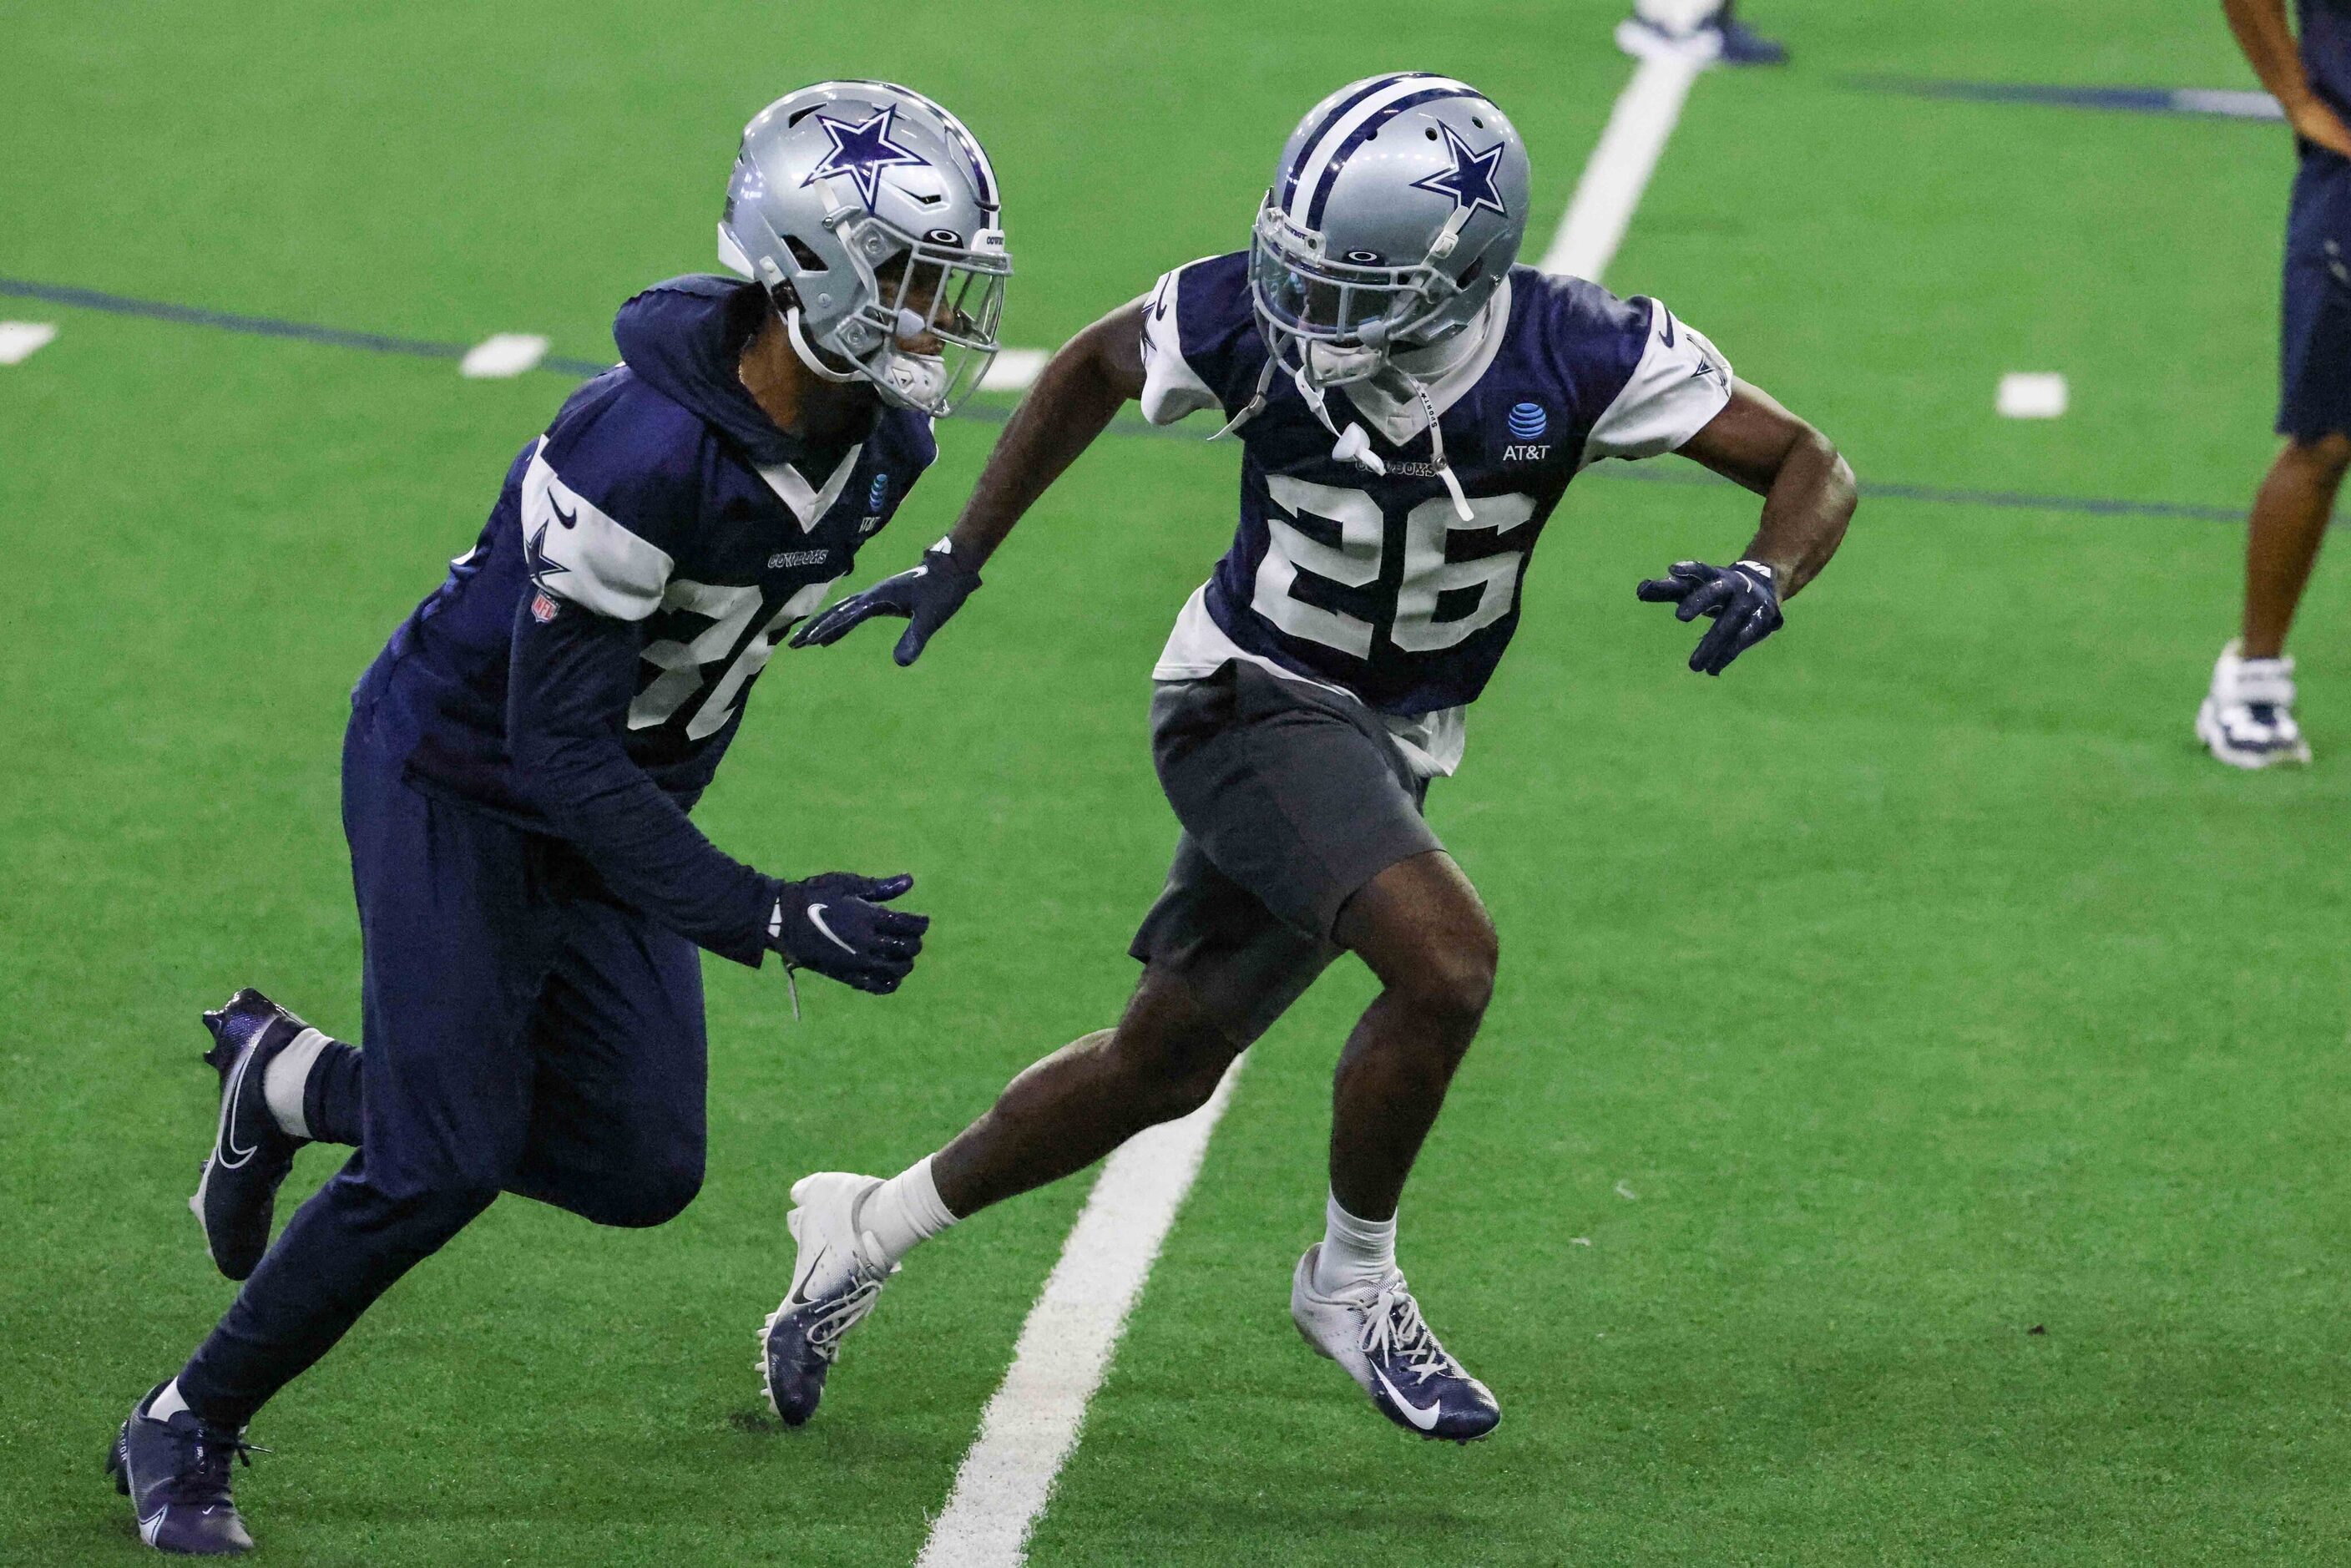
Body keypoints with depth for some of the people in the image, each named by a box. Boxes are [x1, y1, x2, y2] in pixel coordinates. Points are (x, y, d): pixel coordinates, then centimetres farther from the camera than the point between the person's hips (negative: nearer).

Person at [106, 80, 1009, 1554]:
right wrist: (760, 915, -35)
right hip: (460, 786, -7)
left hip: (610, 806, 7)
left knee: (638, 1171, 2)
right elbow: (559, 748, -31)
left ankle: (292, 1081, 24)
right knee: (445, 1168, -12)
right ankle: (182, 1433, 7)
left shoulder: (883, 445, -10)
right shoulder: (638, 450, -34)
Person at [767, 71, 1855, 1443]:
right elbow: (1096, 369, 2)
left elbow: (1813, 468, -14)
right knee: (1447, 960, -27)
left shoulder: (1578, 356, -20)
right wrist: (960, 562, 5)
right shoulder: (1249, 318, -20)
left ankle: (876, 1227, 33)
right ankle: (1352, 1281, -4)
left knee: (1163, 1070, 13)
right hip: (1255, 701, -4)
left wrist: (1767, 579, -35)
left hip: (1389, 747, 4)